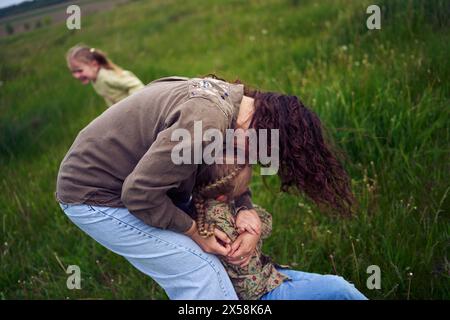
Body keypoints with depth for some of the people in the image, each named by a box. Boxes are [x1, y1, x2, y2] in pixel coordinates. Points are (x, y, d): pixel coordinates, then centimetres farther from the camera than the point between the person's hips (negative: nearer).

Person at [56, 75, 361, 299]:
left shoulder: (232, 97, -2)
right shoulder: (205, 122, -32)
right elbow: (140, 194, -29)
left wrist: (246, 210, -9)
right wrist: (193, 231, -16)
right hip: (94, 195, -10)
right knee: (203, 276, -14)